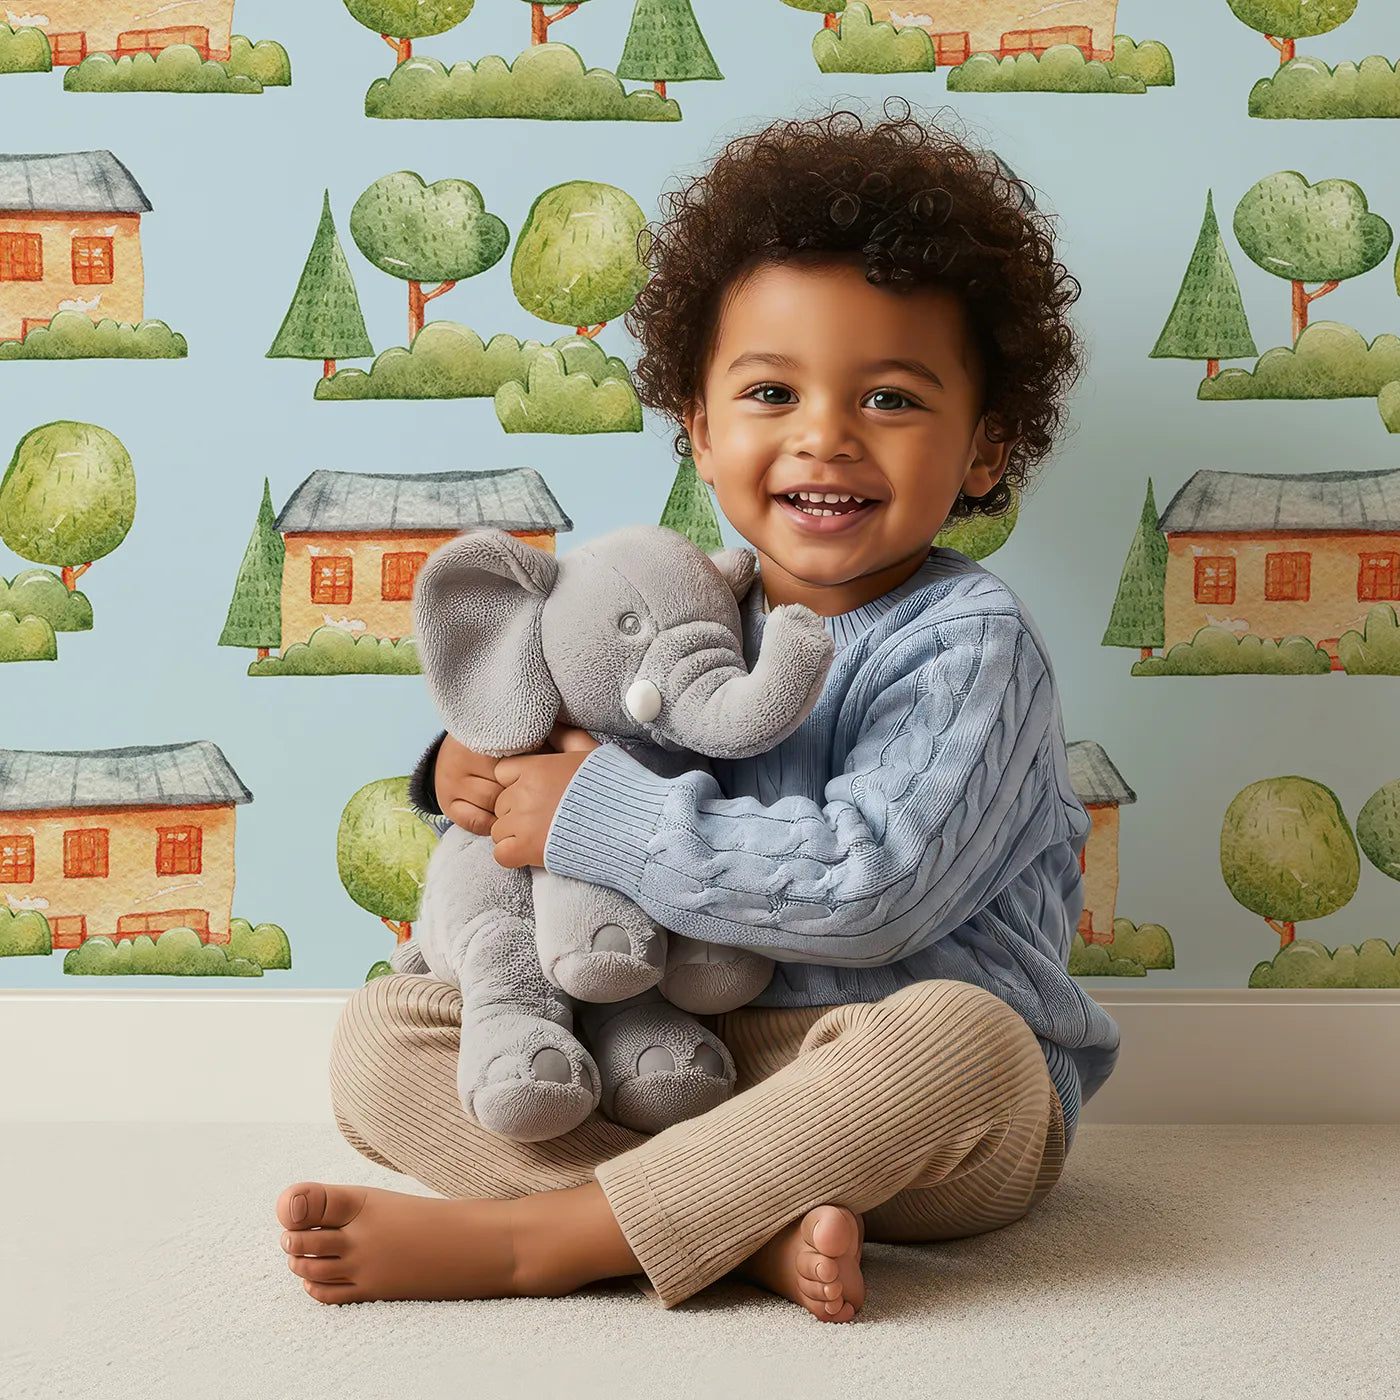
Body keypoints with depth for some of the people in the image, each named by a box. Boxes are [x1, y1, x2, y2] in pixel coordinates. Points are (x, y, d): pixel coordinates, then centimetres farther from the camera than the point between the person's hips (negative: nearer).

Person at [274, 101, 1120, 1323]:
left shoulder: (969, 641, -11)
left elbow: (867, 886, -25)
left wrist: (594, 813, -20)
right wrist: (473, 764, -2)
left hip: (935, 1113, -5)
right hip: (675, 1069, 6)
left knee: (953, 1037, -39)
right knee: (381, 1036, -7)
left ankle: (515, 1238, -29)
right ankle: (749, 1222, -27)